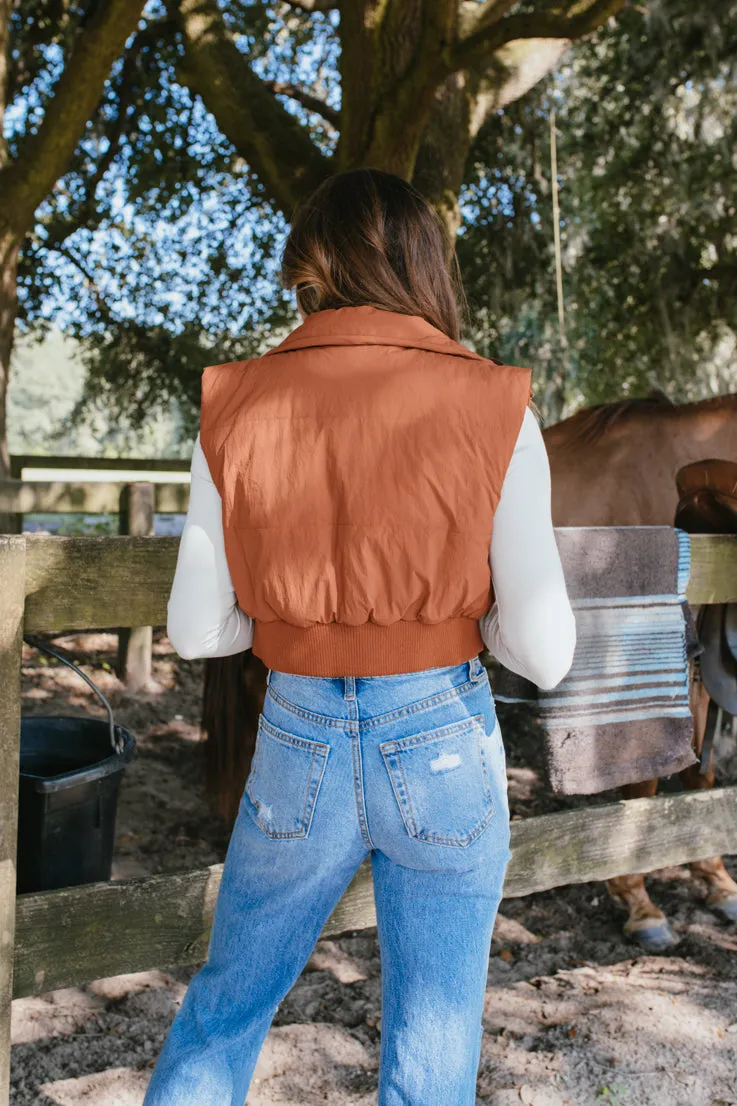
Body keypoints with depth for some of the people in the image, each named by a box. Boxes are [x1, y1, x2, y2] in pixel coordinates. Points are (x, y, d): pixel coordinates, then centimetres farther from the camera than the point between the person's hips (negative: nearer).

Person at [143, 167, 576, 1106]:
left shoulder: (237, 407, -5)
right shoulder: (494, 409, -10)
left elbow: (196, 629, -3)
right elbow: (542, 651, -11)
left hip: (298, 747, 2)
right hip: (443, 747, -1)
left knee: (224, 1004, 25)